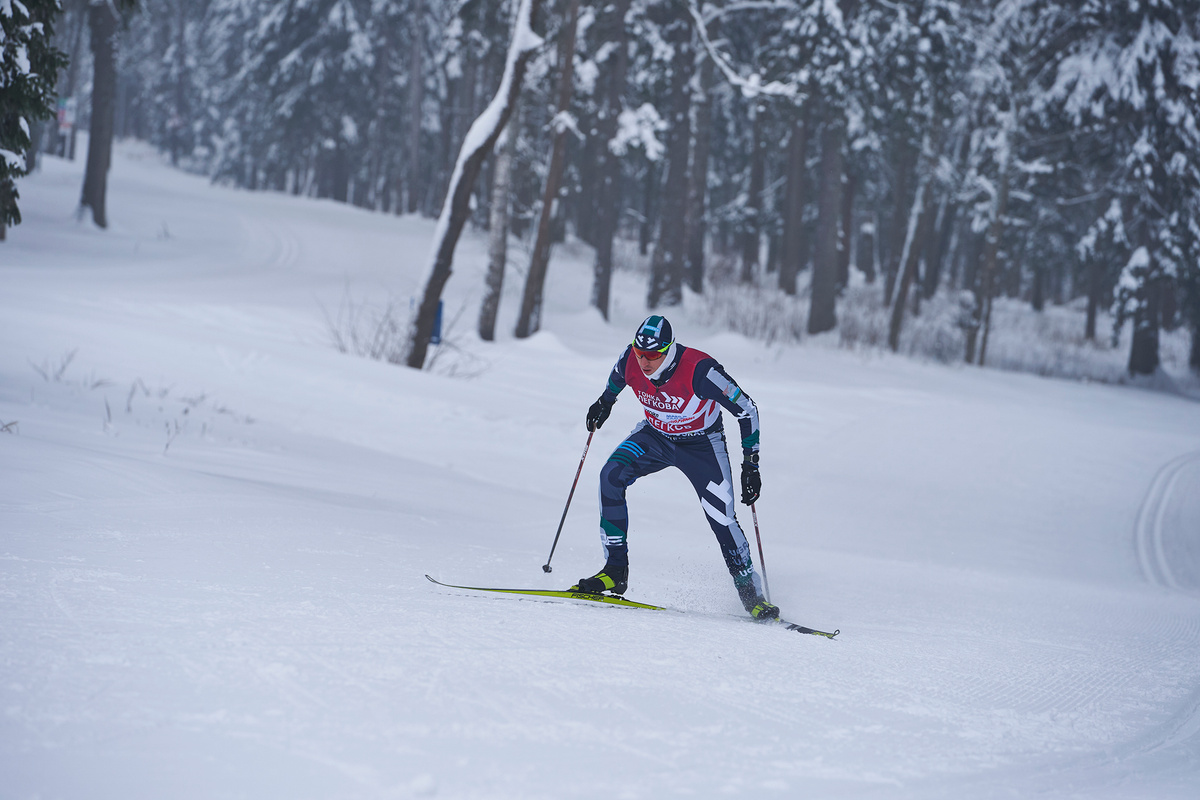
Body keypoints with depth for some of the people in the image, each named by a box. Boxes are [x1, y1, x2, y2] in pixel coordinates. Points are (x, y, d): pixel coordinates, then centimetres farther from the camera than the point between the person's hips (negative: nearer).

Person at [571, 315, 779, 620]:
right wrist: (606, 400, 24)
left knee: (721, 518, -15)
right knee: (611, 475, -22)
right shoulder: (631, 360, -22)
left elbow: (746, 409, -23)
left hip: (702, 443, -4)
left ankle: (751, 595, 3)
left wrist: (750, 464, -22)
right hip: (655, 436, 4)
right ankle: (616, 570, -16)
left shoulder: (699, 370, -35)